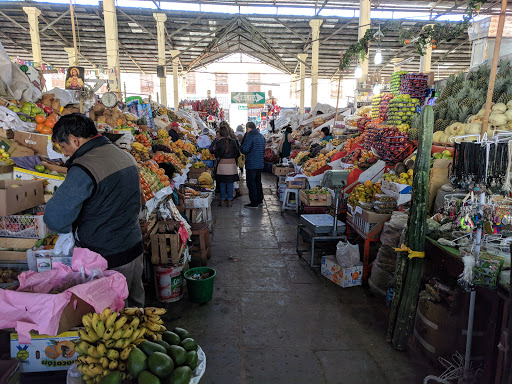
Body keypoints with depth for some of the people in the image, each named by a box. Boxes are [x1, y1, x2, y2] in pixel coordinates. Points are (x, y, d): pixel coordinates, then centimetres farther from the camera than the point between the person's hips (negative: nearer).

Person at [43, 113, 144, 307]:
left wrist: (72, 229, -5)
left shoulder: (84, 169, -22)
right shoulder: (125, 156, 5)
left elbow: (55, 217, -25)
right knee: (135, 302, 23)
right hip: (135, 247, 8)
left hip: (109, 260, -8)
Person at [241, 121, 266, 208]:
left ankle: (254, 203, -1)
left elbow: (244, 150, -17)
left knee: (251, 183, -3)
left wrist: (241, 148, 3)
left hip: (251, 164, -8)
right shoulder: (262, 136, 12)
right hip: (260, 164, 8)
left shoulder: (249, 136, -13)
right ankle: (260, 200, 26)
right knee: (258, 182, 18)